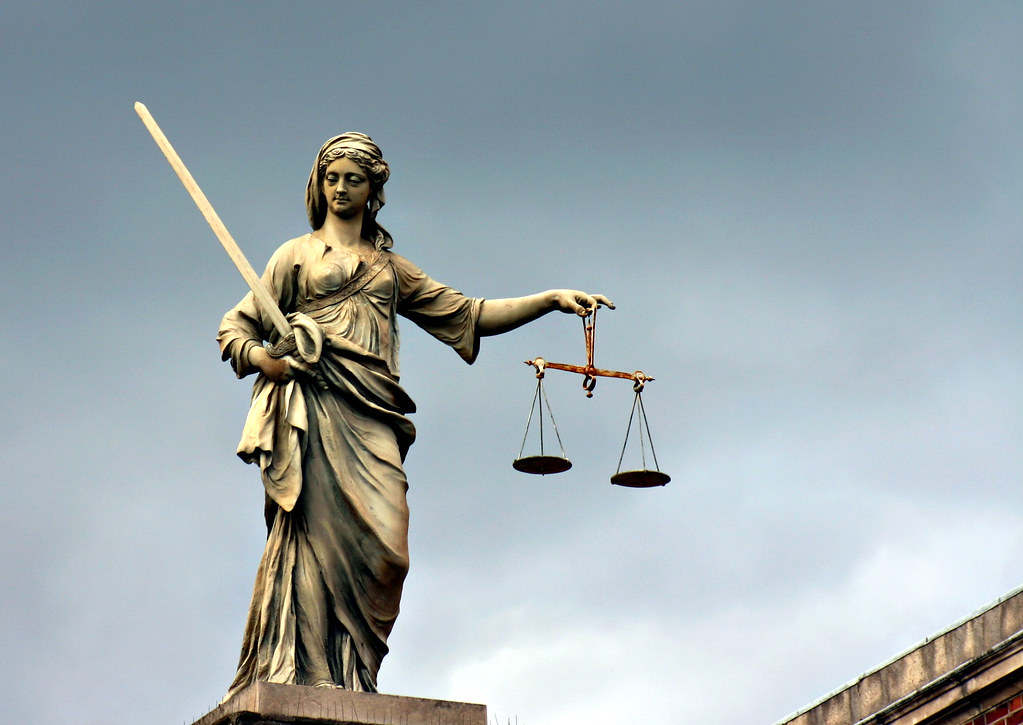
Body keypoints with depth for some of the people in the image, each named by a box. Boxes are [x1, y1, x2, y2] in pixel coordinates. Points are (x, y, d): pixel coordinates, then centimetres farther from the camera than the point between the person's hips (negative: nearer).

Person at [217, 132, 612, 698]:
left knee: (378, 543, -13)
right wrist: (263, 359, -10)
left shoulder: (391, 267, 27)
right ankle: (295, 673, -20)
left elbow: (466, 315, 23)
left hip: (370, 416, 3)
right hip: (313, 407, -3)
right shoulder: (298, 254, 18)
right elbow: (235, 330, 13)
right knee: (317, 533, -16)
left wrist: (552, 300, 14)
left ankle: (348, 680, -14)